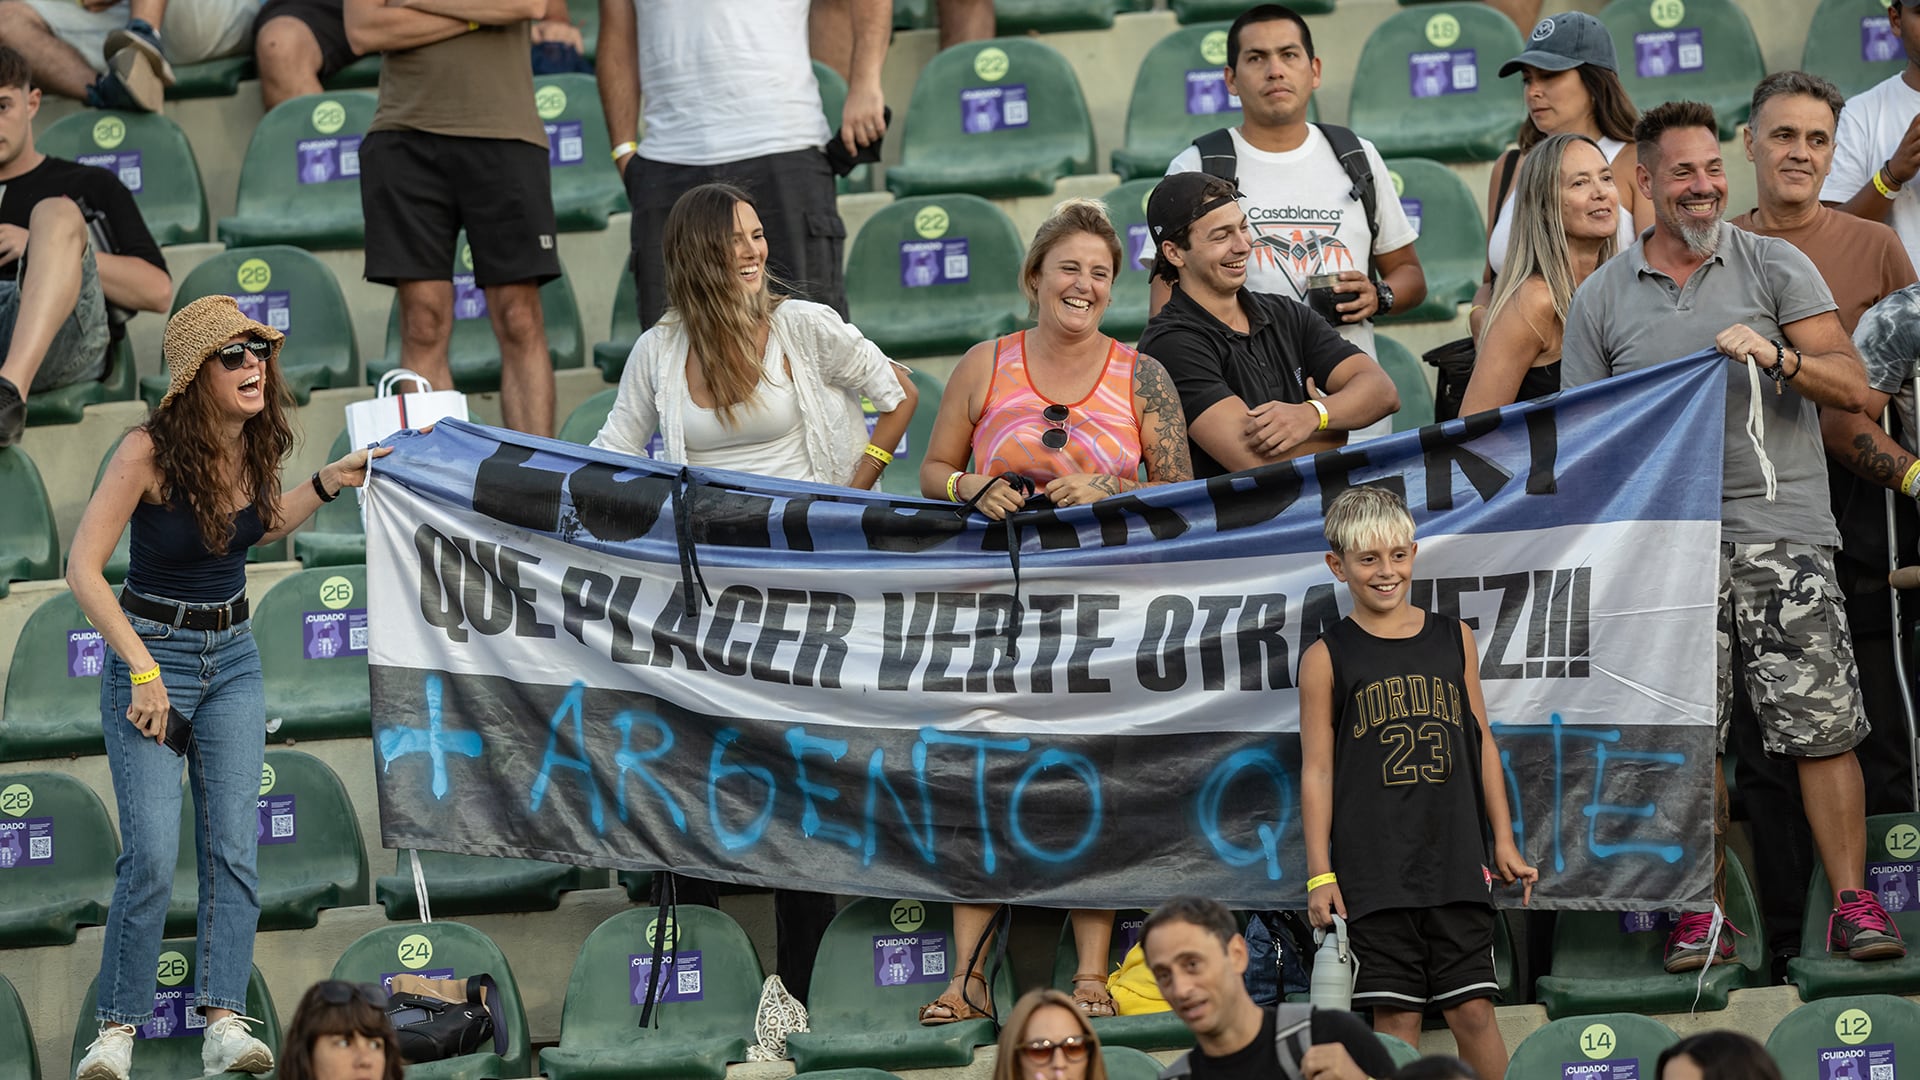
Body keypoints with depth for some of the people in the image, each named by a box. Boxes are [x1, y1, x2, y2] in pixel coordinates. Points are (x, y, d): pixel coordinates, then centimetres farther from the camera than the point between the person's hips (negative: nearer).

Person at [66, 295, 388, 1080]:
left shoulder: (255, 446, -1)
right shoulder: (150, 451, -20)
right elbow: (82, 569, -20)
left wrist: (328, 483, 8)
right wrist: (143, 670, -23)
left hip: (232, 659, 5)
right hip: (150, 653, -5)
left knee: (232, 845, -5)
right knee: (152, 854, -13)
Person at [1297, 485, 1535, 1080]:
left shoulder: (1454, 638, 9)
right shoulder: (1328, 658, 0)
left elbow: (1482, 744, 13)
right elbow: (1317, 770, 0)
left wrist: (1504, 842, 9)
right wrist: (1320, 874, -5)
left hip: (1457, 863, 2)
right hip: (1374, 871, -2)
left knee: (1473, 1010, 1)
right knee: (1396, 1017, 0)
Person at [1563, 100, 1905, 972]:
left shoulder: (1775, 268, 6)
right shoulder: (1601, 300, 11)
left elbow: (1852, 386, 0)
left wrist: (1776, 356, -18)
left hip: (1780, 530, -2)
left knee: (1822, 726, -7)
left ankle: (1853, 903, -3)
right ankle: (1704, 912, 9)